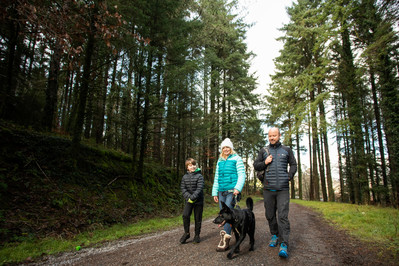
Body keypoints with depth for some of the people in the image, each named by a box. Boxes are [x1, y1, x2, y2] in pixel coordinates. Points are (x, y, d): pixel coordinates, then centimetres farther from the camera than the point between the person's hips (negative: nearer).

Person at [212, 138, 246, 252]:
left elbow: (242, 175, -4)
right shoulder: (219, 161, 18)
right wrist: (215, 193, 17)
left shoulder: (237, 159, 3)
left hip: (232, 191, -6)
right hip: (221, 192, 6)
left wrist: (237, 188, -18)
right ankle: (226, 237, 16)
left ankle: (225, 240, -11)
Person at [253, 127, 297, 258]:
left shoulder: (287, 150, 9)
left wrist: (290, 176, -4)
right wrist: (265, 163, -8)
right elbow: (255, 165, 11)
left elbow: (293, 164, 14)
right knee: (270, 215, 10)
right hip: (268, 189, 2)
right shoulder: (263, 151, 10)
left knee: (283, 215, -9)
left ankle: (284, 244, -6)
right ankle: (275, 235, 29)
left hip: (283, 189, -2)